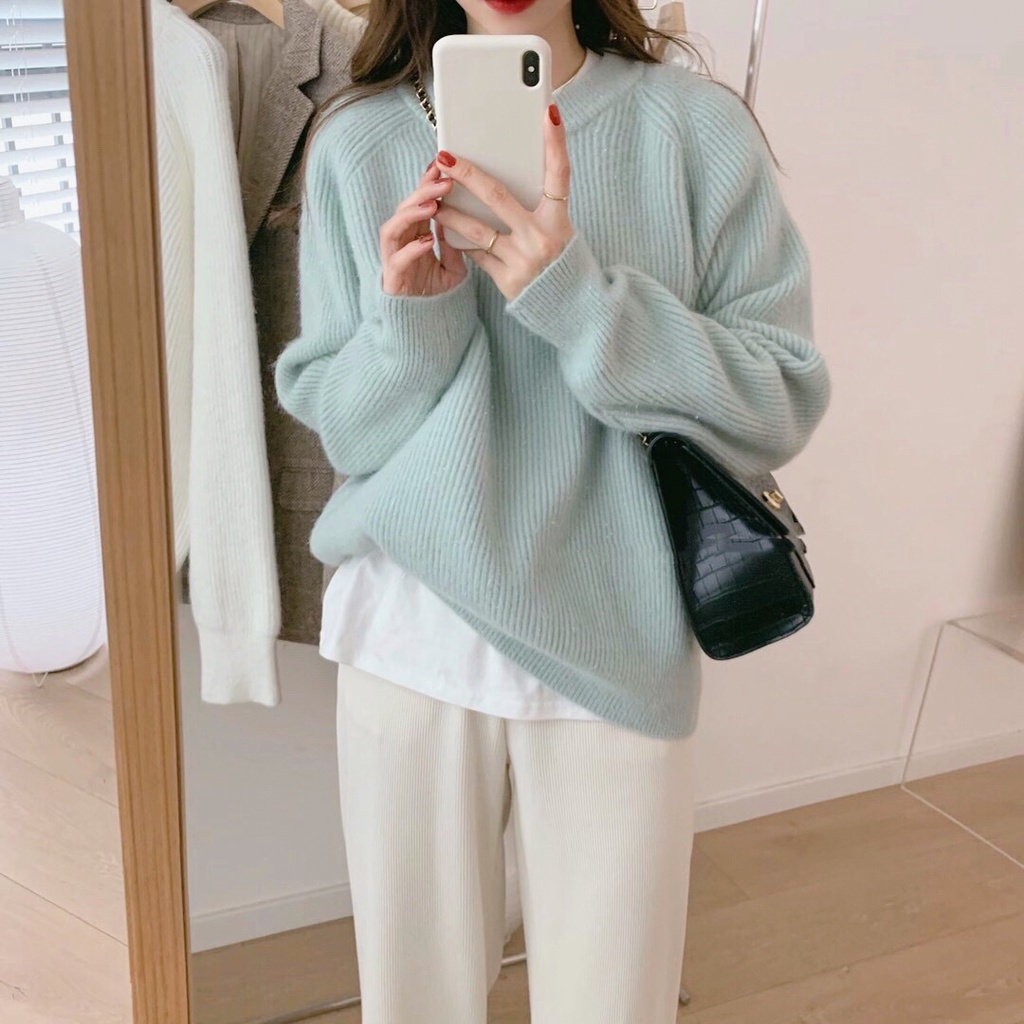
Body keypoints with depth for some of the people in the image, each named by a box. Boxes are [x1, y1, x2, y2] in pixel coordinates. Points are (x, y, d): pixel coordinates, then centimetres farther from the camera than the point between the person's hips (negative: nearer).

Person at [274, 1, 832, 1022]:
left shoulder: (696, 126, -5)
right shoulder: (359, 141, -1)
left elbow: (782, 402, -9)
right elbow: (335, 423, 1)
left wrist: (581, 296, -22)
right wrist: (412, 318, -20)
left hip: (616, 638, -1)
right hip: (412, 633, 2)